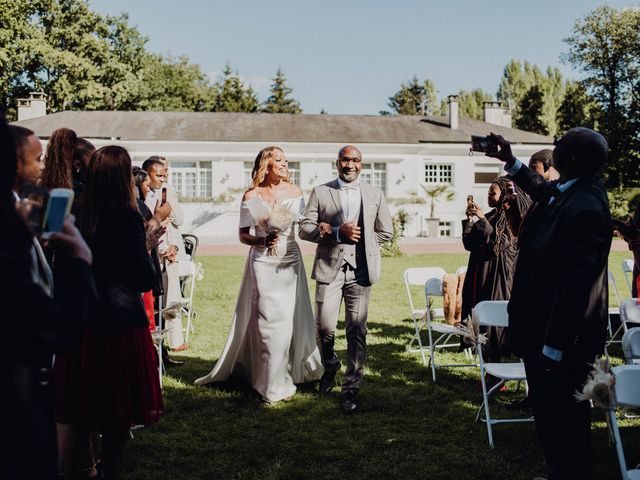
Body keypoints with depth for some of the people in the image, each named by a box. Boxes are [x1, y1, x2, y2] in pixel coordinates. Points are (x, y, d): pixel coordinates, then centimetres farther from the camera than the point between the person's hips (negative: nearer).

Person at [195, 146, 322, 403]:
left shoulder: (295, 192, 4)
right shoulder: (251, 196, -2)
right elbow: (243, 235, -1)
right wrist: (263, 240, -17)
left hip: (290, 261, 2)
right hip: (263, 262, -2)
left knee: (291, 318, 5)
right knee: (270, 320, -3)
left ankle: (295, 369, 24)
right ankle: (274, 385, 8)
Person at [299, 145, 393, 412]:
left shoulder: (375, 195, 12)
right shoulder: (320, 193, 7)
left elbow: (386, 232, 14)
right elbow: (305, 229, 1)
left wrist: (361, 239, -1)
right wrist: (337, 232, -11)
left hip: (360, 269, 1)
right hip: (329, 268, -1)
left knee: (357, 332, 1)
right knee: (325, 326, -4)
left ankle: (351, 389, 11)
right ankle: (330, 366, 27)